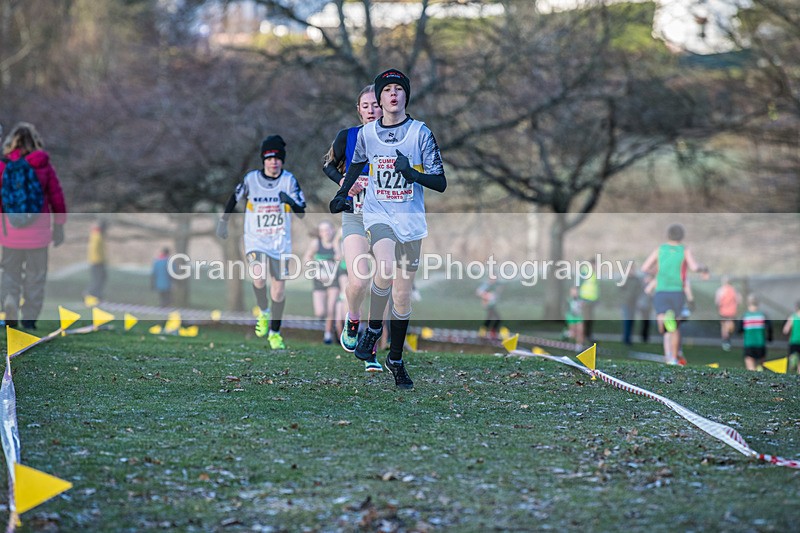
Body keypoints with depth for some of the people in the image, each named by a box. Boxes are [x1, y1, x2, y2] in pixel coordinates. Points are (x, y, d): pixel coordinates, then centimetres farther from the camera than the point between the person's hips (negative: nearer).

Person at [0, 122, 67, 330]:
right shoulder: (44, 166, -4)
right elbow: (57, 198, -1)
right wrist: (59, 227, 10)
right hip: (38, 229, 0)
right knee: (35, 274, 12)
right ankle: (30, 317, 13)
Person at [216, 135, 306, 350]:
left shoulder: (289, 180, -8)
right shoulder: (251, 179, -8)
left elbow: (301, 214, -12)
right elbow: (234, 198, 11)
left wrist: (291, 202, -33)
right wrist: (223, 222, 15)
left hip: (280, 241, 1)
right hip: (255, 239, -1)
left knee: (279, 288, 3)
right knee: (259, 275, -26)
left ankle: (275, 333, 21)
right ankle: (263, 312, 3)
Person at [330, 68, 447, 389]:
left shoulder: (421, 133, -4)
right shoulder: (367, 133, 3)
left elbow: (441, 183, -6)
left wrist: (412, 173, -21)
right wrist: (343, 194, 19)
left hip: (411, 221, 0)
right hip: (378, 215, 0)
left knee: (402, 297, 5)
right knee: (386, 272, -29)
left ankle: (395, 359, 23)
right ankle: (373, 328, -4)